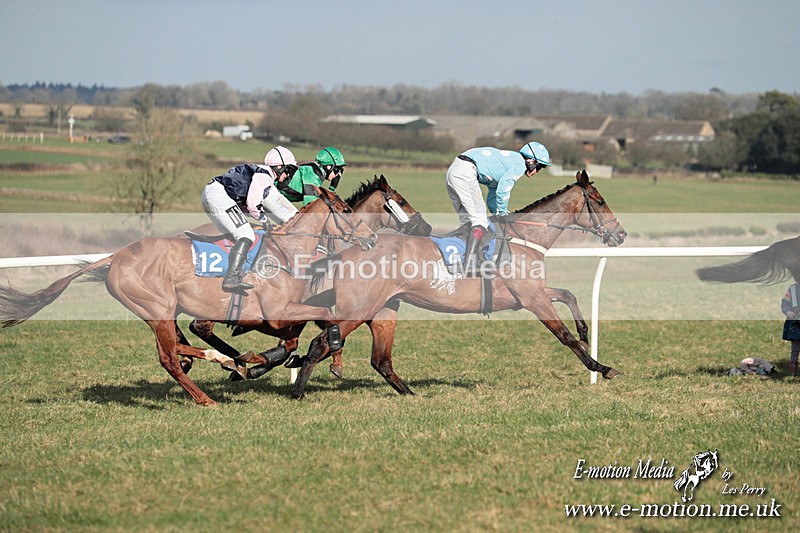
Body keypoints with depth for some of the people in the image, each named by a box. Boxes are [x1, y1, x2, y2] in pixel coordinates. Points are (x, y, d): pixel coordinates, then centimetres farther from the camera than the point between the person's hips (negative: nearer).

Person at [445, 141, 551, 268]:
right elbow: (502, 190, -11)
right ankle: (469, 263, -22)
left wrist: (498, 215, 27)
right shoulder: (520, 165, 1)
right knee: (480, 221, -11)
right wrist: (503, 214, 0)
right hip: (466, 173, -10)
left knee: (467, 221, 15)